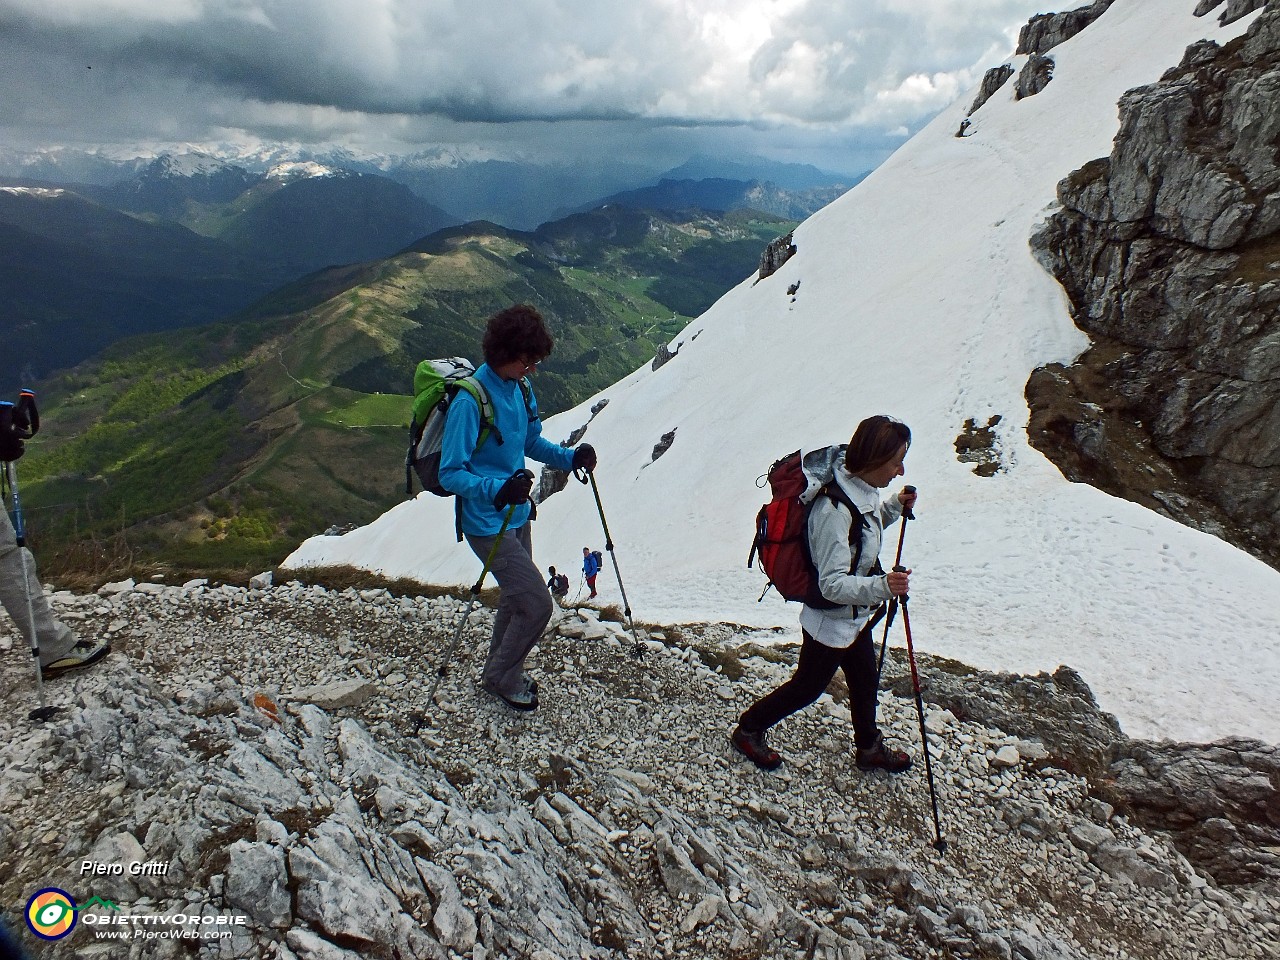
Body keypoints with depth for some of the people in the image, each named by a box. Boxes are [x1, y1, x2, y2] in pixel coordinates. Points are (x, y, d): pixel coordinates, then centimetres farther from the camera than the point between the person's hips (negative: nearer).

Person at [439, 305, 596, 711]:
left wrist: (569, 457, -3)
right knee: (536, 604, -7)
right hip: (488, 523, -8)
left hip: (517, 513, 8)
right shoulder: (470, 399, -23)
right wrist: (497, 489, -38)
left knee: (515, 599, 21)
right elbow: (450, 474, -23)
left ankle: (503, 673, 44)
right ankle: (501, 678, 19)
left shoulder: (521, 387, 1)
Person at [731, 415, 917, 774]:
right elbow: (833, 584, -34)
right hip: (831, 622, -8)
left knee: (865, 682, 24)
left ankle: (870, 749, 49)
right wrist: (881, 586, -47)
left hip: (856, 618, 9)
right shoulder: (834, 510, -35)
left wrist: (894, 506, 0)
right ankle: (748, 731, 35)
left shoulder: (860, 490, -6)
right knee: (807, 687, 13)